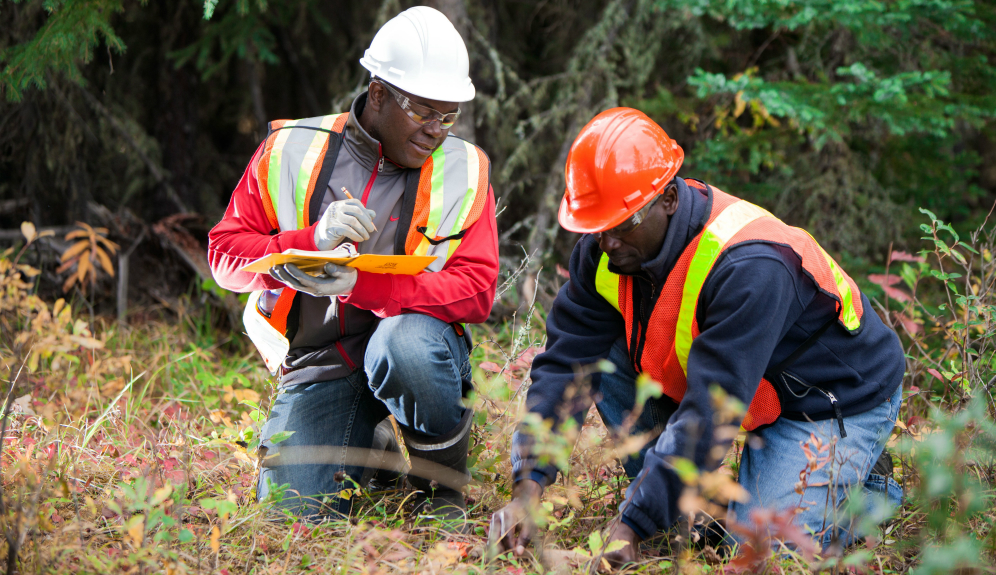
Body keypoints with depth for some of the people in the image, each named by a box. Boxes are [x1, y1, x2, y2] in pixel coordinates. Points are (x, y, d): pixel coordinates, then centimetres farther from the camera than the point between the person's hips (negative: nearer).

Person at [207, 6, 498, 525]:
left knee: (406, 342, -38)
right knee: (291, 517, -16)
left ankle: (444, 489, -9)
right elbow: (225, 254, 0)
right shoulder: (291, 151, 0)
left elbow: (476, 291, -12)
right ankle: (371, 448, 20)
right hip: (317, 363, 2)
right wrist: (314, 239, -20)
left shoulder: (463, 170, -2)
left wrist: (359, 284, -26)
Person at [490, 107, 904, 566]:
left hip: (843, 401, -7)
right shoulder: (603, 252, -13)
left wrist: (632, 526, -41)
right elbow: (564, 365, -14)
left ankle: (868, 490, 6)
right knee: (606, 360, -12)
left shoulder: (750, 268, -36)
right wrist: (527, 489, -26)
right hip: (758, 396, 7)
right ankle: (686, 509, -1)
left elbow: (710, 412, -39)